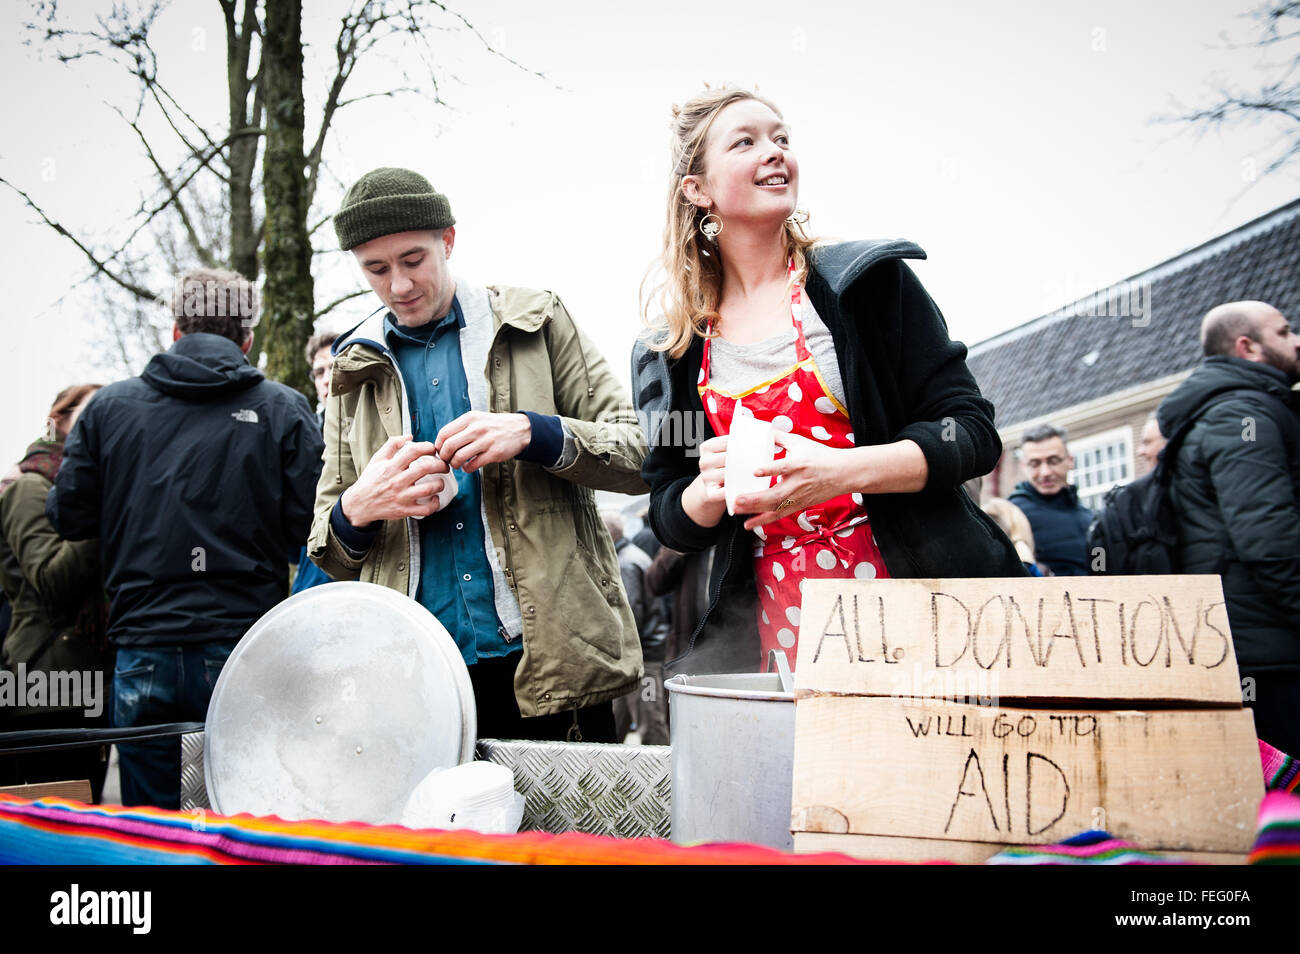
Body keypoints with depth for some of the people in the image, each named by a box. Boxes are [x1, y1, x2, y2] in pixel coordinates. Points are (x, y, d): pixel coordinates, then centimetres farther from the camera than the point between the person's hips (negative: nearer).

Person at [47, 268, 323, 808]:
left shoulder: (108, 406, 5)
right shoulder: (285, 410, -1)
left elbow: (68, 516, 6)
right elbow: (310, 526, -7)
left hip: (143, 656, 2)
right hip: (247, 650, -1)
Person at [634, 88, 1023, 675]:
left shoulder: (868, 281, 2)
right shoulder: (670, 353, 9)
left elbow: (973, 433, -3)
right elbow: (672, 522, 13)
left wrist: (841, 472, -18)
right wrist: (710, 491, -10)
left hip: (914, 603, -1)